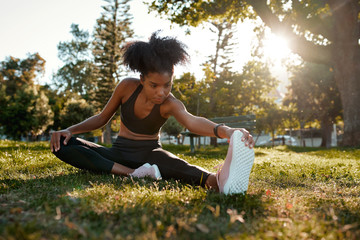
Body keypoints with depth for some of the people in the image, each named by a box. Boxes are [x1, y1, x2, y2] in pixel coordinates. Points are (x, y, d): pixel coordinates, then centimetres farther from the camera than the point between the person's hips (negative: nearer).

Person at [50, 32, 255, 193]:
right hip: (119, 152, 4)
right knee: (62, 145, -21)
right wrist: (70, 130, -10)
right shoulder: (127, 87, -10)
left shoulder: (170, 104, -17)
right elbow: (103, 118, 5)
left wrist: (224, 130, -63)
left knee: (170, 163, -41)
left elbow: (192, 121, -41)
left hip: (149, 153, -3)